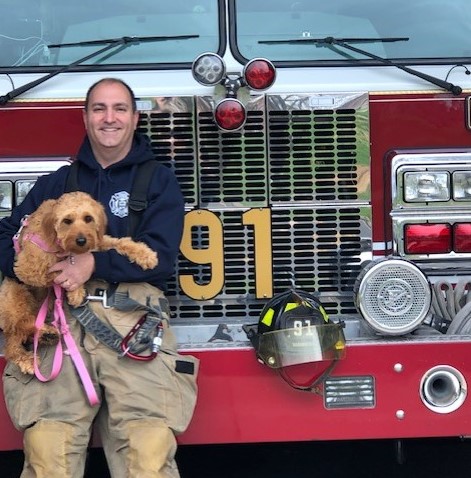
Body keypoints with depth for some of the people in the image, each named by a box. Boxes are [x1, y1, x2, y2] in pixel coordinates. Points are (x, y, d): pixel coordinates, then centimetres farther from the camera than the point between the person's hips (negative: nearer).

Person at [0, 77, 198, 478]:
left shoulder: (159, 180, 16)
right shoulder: (58, 182, 25)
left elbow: (161, 254, 3)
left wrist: (94, 265, -11)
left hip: (135, 318, -2)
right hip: (65, 317, 2)